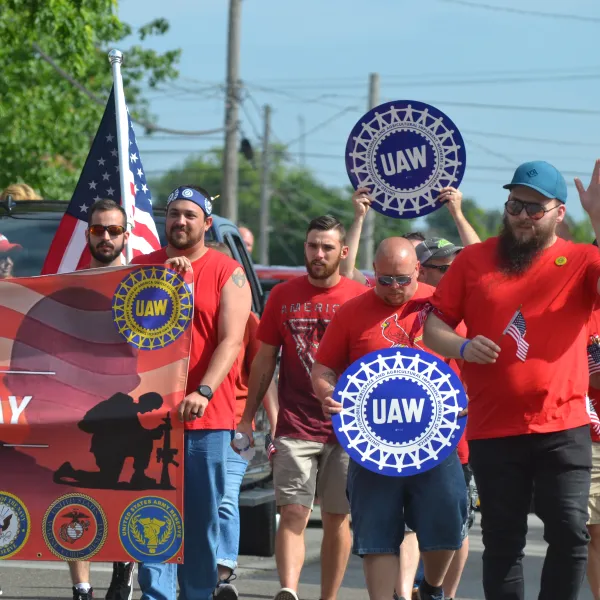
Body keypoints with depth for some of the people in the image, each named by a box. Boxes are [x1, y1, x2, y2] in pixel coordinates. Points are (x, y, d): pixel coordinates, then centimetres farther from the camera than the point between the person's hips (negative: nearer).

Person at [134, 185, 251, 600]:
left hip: (206, 413, -2)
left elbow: (231, 340, -6)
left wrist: (203, 392, -20)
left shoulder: (228, 273, 2)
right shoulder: (143, 266, 12)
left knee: (203, 515, 3)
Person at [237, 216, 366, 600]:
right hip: (295, 427, 0)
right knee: (293, 513, -11)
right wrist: (248, 417, 7)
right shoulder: (283, 297, 7)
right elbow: (265, 360, 11)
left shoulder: (360, 299, 2)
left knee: (337, 518, 6)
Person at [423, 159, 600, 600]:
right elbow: (433, 325, 9)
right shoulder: (475, 260, 8)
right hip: (493, 430, 2)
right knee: (502, 542, 9)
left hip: (563, 429, -2)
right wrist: (461, 347, -12)